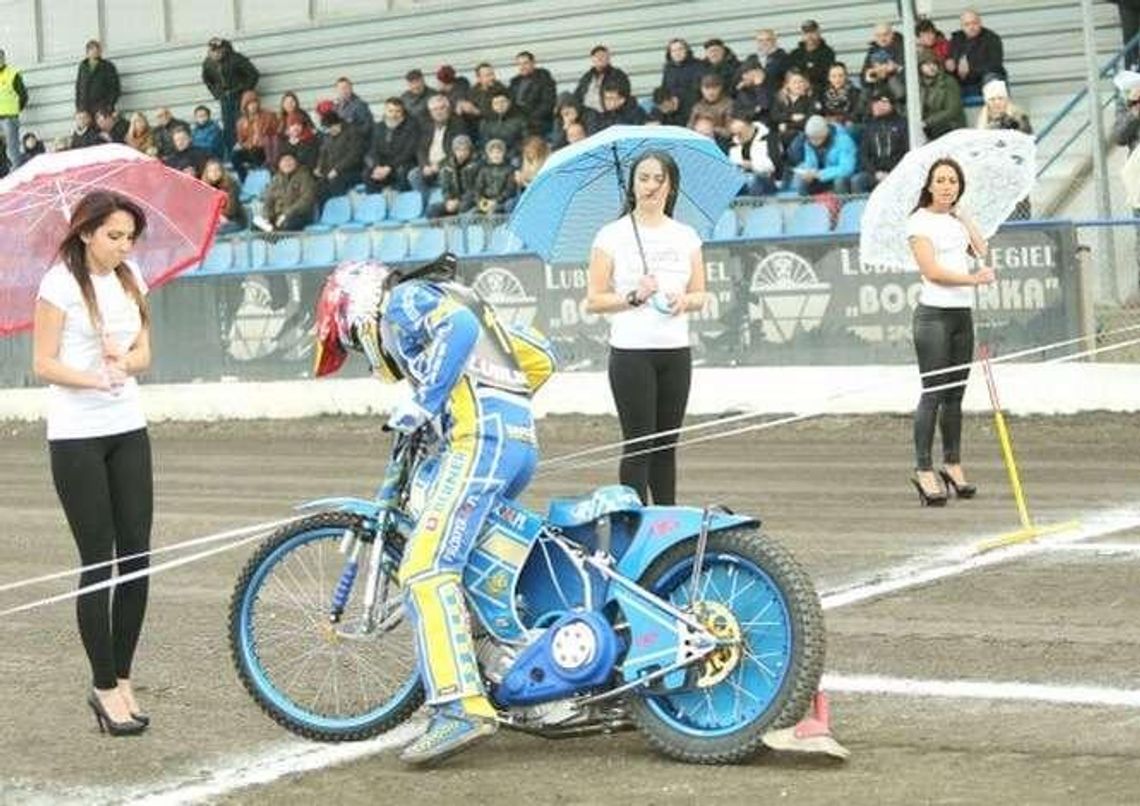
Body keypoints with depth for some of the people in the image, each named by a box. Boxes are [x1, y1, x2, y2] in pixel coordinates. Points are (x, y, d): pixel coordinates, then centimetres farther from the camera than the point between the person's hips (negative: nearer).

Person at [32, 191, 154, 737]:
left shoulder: (130, 278, 10)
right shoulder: (61, 283, -8)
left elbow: (143, 352, 12)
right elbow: (43, 364, -9)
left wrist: (125, 357, -11)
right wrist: (94, 379, -25)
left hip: (128, 430, 6)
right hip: (75, 437, -6)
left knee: (137, 557, 2)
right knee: (99, 561, -4)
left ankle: (120, 679, 12)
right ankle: (105, 687, 3)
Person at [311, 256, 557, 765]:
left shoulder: (402, 300, 9)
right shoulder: (442, 303, 35)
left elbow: (459, 327, -14)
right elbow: (539, 358, 36)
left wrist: (422, 403, -13)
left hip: (480, 436, -10)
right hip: (522, 440, 10)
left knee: (426, 570, -18)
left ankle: (461, 707, -31)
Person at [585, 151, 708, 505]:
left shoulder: (686, 237, 12)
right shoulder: (612, 235, 1)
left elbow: (700, 295, 15)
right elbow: (594, 301, -1)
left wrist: (685, 300, -7)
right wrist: (633, 297, -16)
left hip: (675, 351, 4)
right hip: (631, 352, -4)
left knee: (666, 443, 7)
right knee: (639, 444, -7)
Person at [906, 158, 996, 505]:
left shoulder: (958, 218, 17)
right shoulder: (920, 221, -5)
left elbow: (982, 252, 8)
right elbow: (932, 270, -15)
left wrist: (963, 217, 8)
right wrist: (972, 279, -24)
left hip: (962, 313, 7)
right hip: (934, 314, -7)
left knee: (955, 394, 10)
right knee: (932, 393, -9)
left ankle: (952, 464, 18)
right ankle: (923, 470, -6)